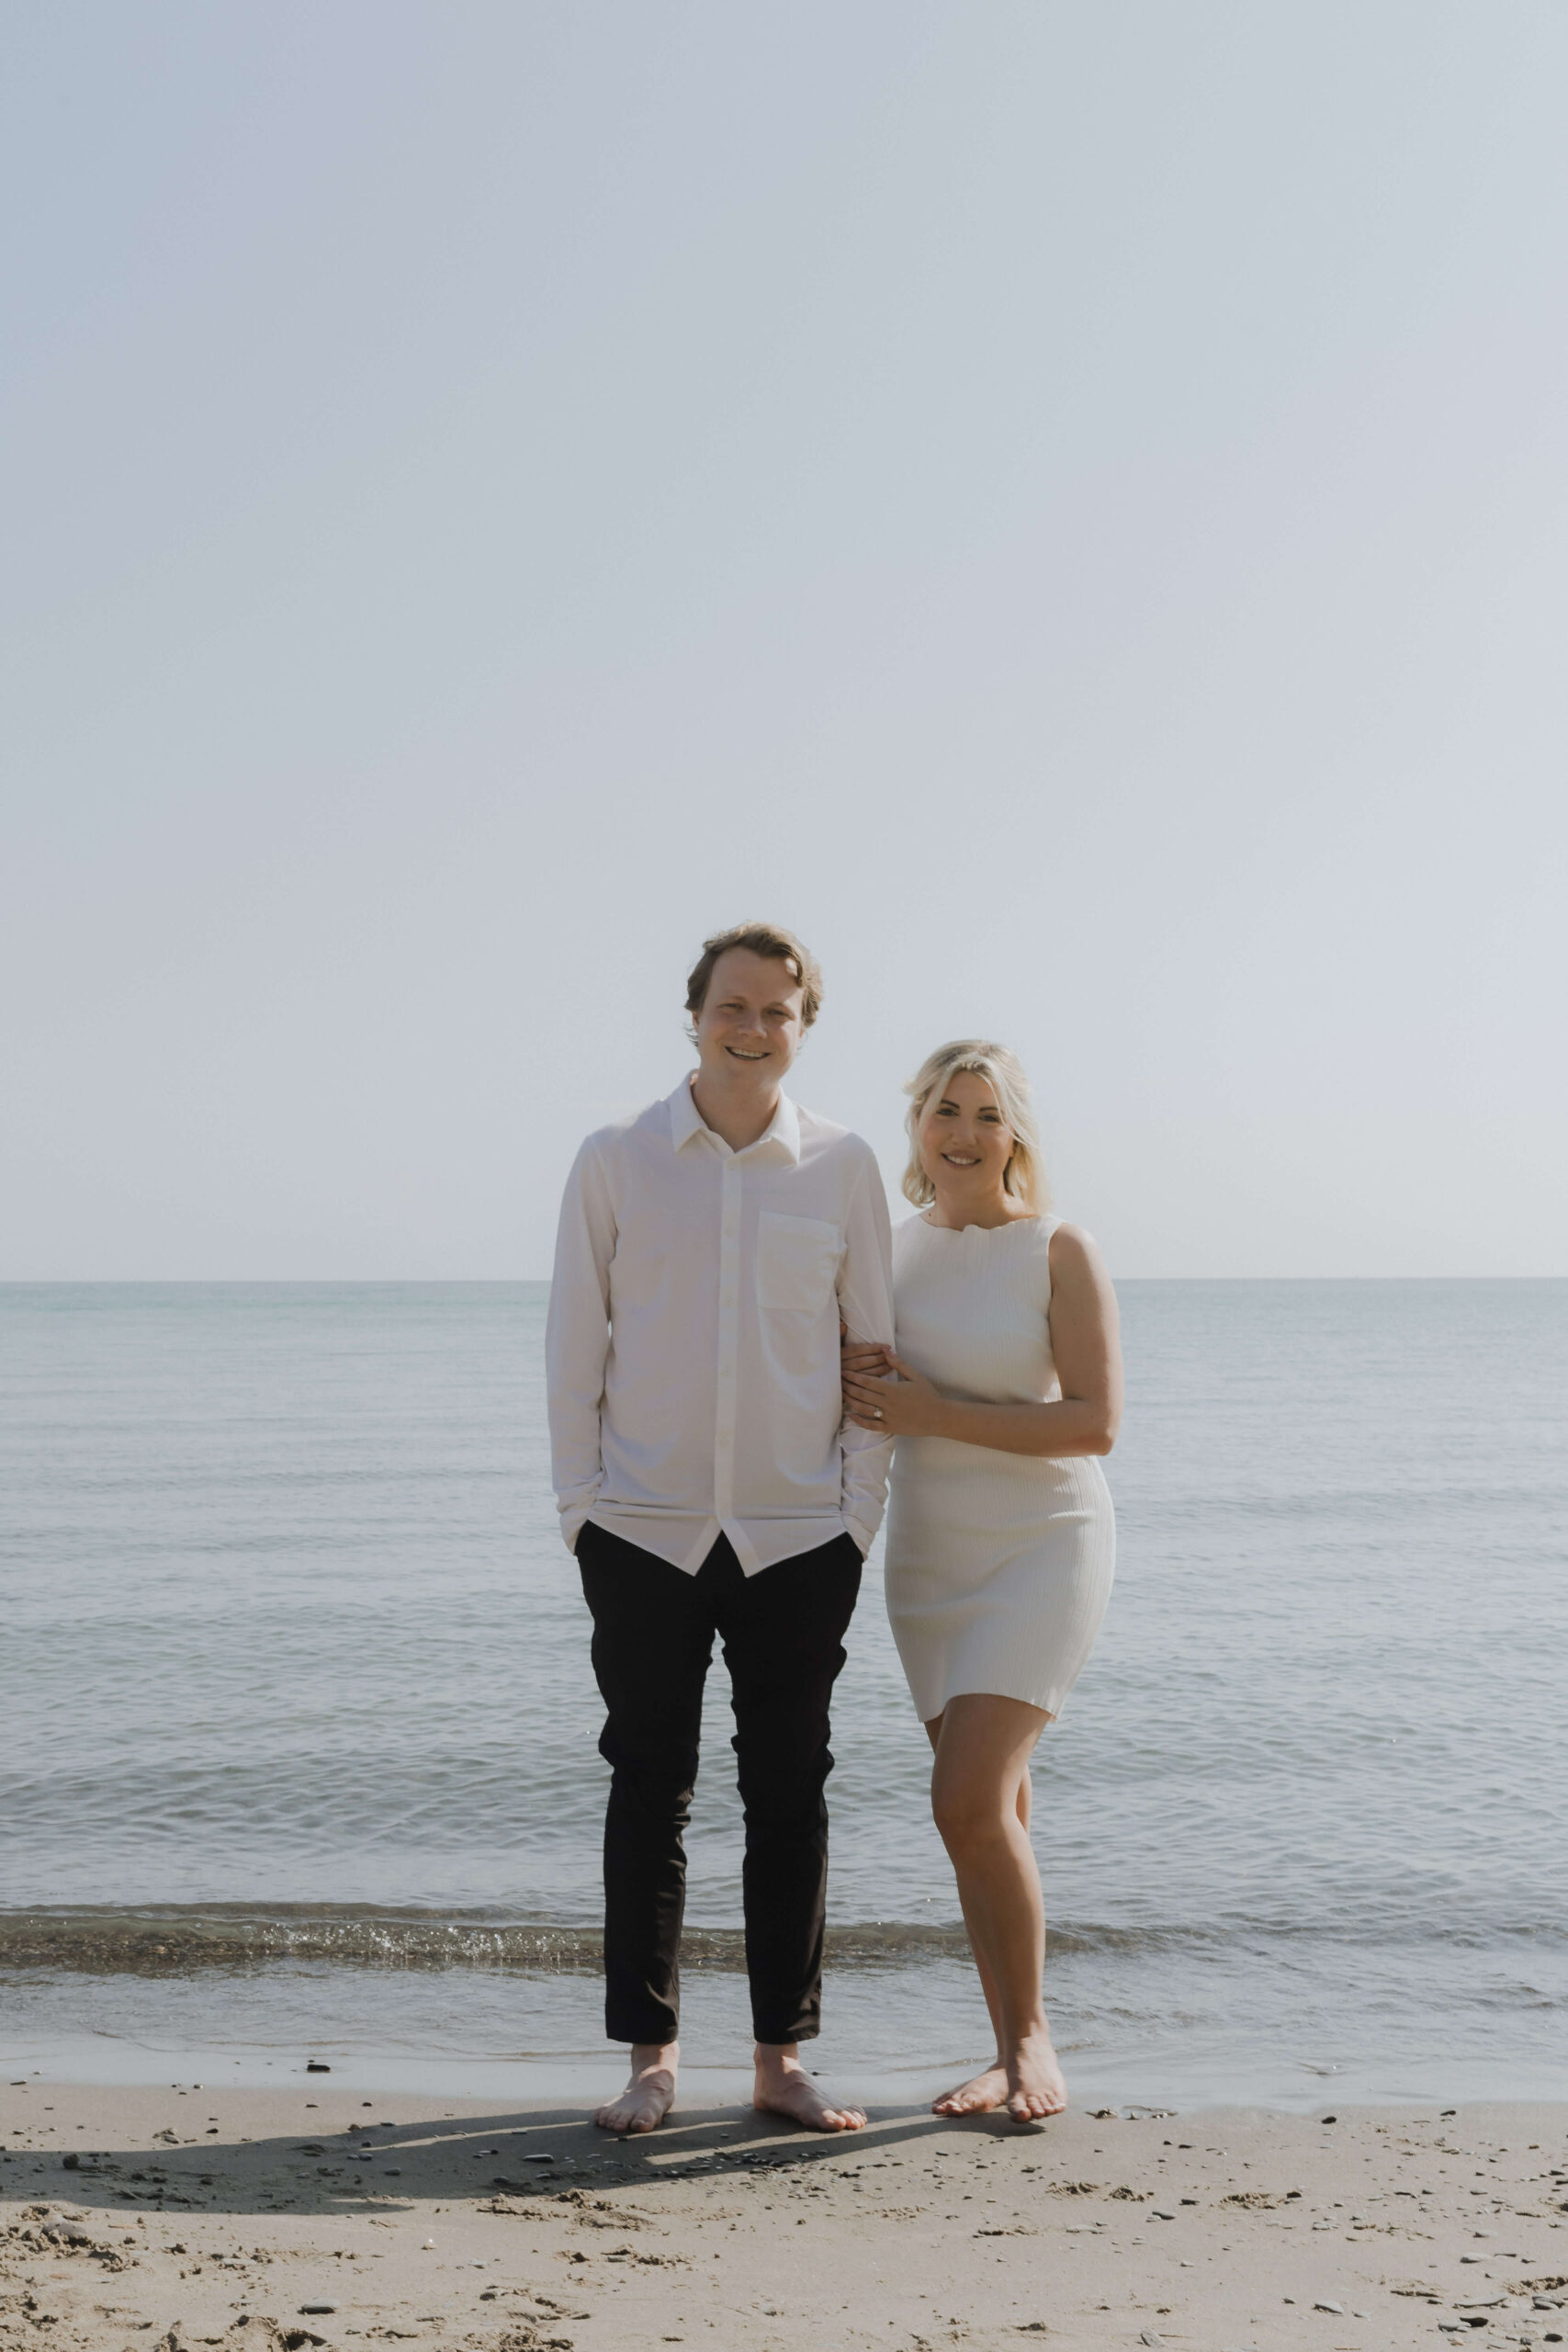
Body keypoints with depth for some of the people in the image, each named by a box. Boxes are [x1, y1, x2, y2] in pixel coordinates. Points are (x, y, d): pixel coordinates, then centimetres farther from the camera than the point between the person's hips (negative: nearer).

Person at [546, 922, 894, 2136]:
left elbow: (878, 1349, 7)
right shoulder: (615, 1160, 2)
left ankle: (783, 2057, 16)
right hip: (645, 1533, 0)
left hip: (801, 1538, 1)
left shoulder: (842, 1166, 3)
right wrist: (580, 1503, 0)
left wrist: (861, 1513, 1)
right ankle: (650, 2057, 15)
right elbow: (576, 1341, 5)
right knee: (651, 1793, 5)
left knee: (790, 1794, 6)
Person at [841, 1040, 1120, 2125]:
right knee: (991, 1811, 9)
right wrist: (853, 1381, -5)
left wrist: (936, 1413, -19)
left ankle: (1033, 2036, 1)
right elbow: (873, 1409, 19)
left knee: (970, 1802, -16)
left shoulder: (1060, 1252, -8)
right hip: (931, 1556, 5)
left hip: (1044, 1546, -5)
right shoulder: (891, 1252, 7)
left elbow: (1095, 1422, -15)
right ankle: (1010, 2054, 19)